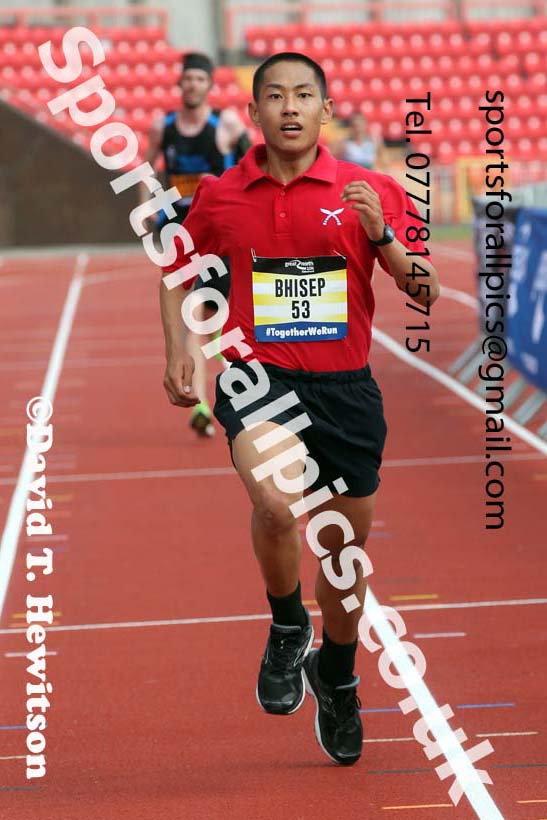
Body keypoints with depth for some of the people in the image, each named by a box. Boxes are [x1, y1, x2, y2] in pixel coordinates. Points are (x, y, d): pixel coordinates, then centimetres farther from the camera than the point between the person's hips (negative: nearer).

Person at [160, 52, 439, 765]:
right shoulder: (219, 196, 3)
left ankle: (336, 679, 38)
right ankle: (287, 627, -1)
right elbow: (177, 272, 19)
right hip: (258, 380, -1)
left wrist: (380, 234, -19)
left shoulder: (371, 192, 0)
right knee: (276, 503, -31)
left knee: (347, 544, 11)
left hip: (346, 386, 1)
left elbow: (425, 293, -2)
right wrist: (177, 354, 6)